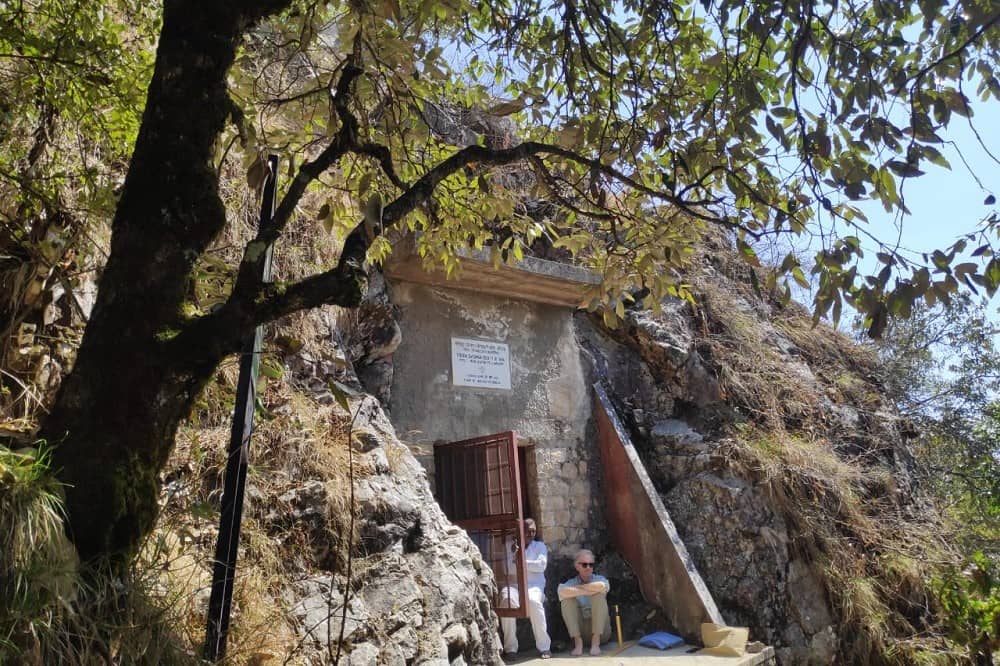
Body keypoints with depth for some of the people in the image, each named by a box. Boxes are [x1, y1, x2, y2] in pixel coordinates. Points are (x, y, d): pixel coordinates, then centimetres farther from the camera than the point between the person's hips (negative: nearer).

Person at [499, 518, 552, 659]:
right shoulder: (512, 546, 12)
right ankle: (510, 647, -21)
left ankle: (544, 647, -24)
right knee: (507, 600, -33)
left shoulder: (540, 546, 11)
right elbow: (508, 569, 2)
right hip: (515, 585, 1)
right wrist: (513, 555, -16)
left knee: (533, 601, -35)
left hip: (534, 585, -1)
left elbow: (541, 565, -5)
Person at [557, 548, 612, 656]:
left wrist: (578, 587, -16)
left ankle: (596, 642, -20)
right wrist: (587, 591, -24)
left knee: (599, 594, -23)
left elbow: (601, 586, -28)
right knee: (567, 599, -19)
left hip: (601, 629, -1)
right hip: (580, 629, 1)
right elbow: (562, 592, -26)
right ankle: (578, 642, -19)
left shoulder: (599, 579, 0)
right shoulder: (571, 583, 1)